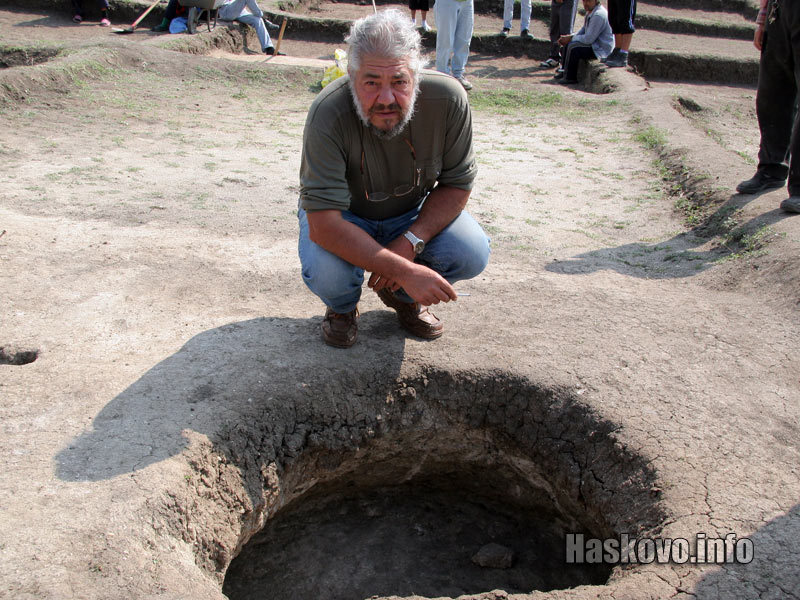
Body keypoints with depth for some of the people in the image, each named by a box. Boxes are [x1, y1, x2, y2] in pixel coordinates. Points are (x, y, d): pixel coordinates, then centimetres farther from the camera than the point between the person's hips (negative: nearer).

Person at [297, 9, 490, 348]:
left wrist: (410, 242, -25)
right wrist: (405, 270, -40)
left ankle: (403, 296, 12)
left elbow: (457, 185, -11)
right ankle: (343, 306, 8)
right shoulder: (328, 115, -33)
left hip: (414, 213, 3)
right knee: (326, 272, -33)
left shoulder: (448, 99, -25)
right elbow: (322, 224, -37)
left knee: (473, 254, -22)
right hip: (343, 216, -2)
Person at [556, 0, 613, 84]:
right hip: (594, 44, 10)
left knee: (573, 47, -25)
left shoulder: (598, 15, -23)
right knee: (566, 44, 9)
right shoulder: (590, 11, 8)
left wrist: (571, 38, -14)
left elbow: (589, 39, -26)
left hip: (601, 49, -10)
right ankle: (565, 72, 16)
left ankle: (570, 77, -16)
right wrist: (569, 37, 2)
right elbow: (583, 30, 18)